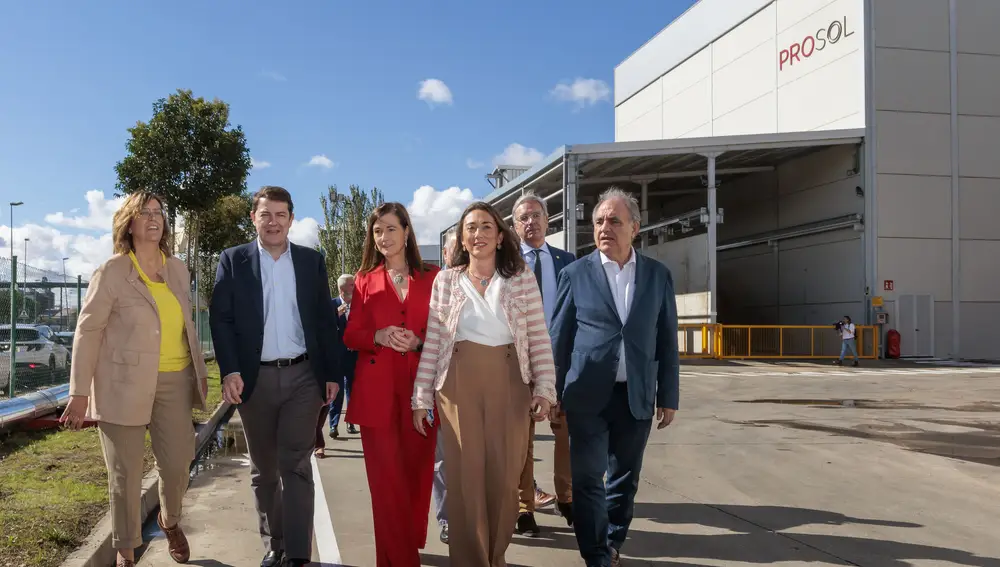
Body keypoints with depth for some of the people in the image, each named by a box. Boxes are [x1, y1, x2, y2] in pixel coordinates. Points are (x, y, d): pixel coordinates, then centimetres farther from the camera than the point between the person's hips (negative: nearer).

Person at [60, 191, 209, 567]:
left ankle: (169, 521, 38)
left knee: (178, 461, 6)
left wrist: (200, 370, 14)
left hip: (174, 380, 4)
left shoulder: (178, 269, 8)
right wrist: (80, 392, -10)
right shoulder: (111, 272, -7)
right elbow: (87, 332, -8)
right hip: (125, 382, -4)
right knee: (125, 472, 5)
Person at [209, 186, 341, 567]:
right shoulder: (233, 260, 3)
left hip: (303, 376, 0)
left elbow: (325, 320, 6)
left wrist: (332, 373, 2)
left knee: (295, 465, -3)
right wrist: (230, 371, -15)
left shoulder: (312, 261, 7)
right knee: (263, 469, 11)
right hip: (255, 378, 1)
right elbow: (221, 318, -3)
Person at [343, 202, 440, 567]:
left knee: (416, 473, 7)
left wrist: (418, 342, -14)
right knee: (386, 478, -1)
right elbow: (351, 335, 6)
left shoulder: (432, 278, 6)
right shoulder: (365, 280, 8)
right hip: (377, 389, 0)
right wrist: (378, 336, -14)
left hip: (419, 387, 0)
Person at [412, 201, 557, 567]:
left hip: (508, 384, 0)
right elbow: (432, 343, 4)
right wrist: (421, 398, 1)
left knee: (505, 477, 5)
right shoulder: (445, 280, 5)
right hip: (459, 385, 0)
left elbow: (539, 339, 3)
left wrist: (544, 388, -5)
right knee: (465, 477, 3)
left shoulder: (522, 279, 4)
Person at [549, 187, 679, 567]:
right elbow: (559, 337, 2)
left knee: (625, 478, 14)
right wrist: (553, 393, 2)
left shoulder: (658, 275, 4)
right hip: (588, 395, -2)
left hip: (637, 396, 2)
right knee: (587, 479, 0)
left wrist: (668, 396, 4)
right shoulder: (575, 274, -1)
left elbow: (667, 341, 6)